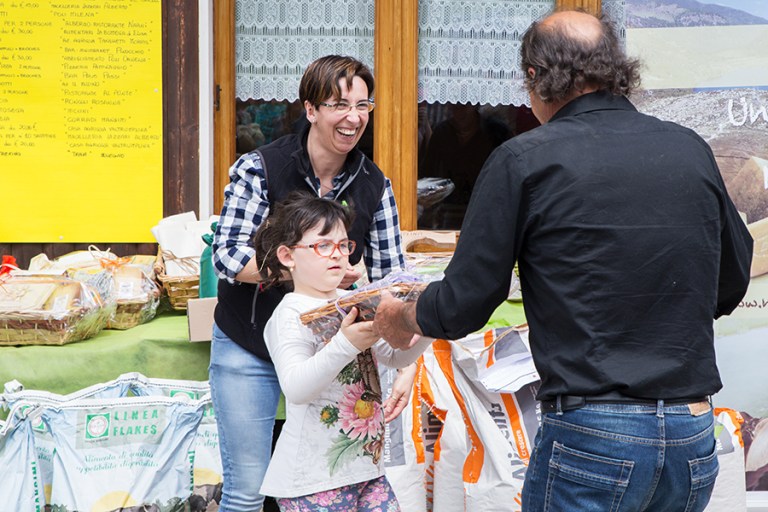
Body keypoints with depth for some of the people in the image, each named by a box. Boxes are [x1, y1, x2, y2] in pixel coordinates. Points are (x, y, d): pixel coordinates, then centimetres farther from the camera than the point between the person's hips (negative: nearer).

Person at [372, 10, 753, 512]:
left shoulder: (524, 160, -7)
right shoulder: (692, 151, 6)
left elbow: (464, 306, -3)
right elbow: (732, 286, 17)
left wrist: (400, 319, 18)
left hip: (592, 436, -5)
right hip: (695, 441, 5)